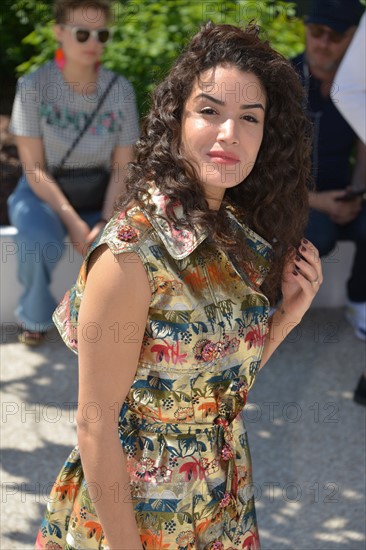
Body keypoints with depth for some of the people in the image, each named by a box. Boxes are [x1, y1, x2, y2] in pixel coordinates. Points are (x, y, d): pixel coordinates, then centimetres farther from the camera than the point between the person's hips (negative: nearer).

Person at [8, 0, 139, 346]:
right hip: (43, 194, -2)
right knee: (40, 239, -35)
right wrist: (72, 221, -26)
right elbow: (34, 168, -16)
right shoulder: (33, 86, -15)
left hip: (98, 197, 2)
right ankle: (34, 315, -4)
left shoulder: (120, 90, -9)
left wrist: (104, 223, -21)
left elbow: (123, 169, -6)